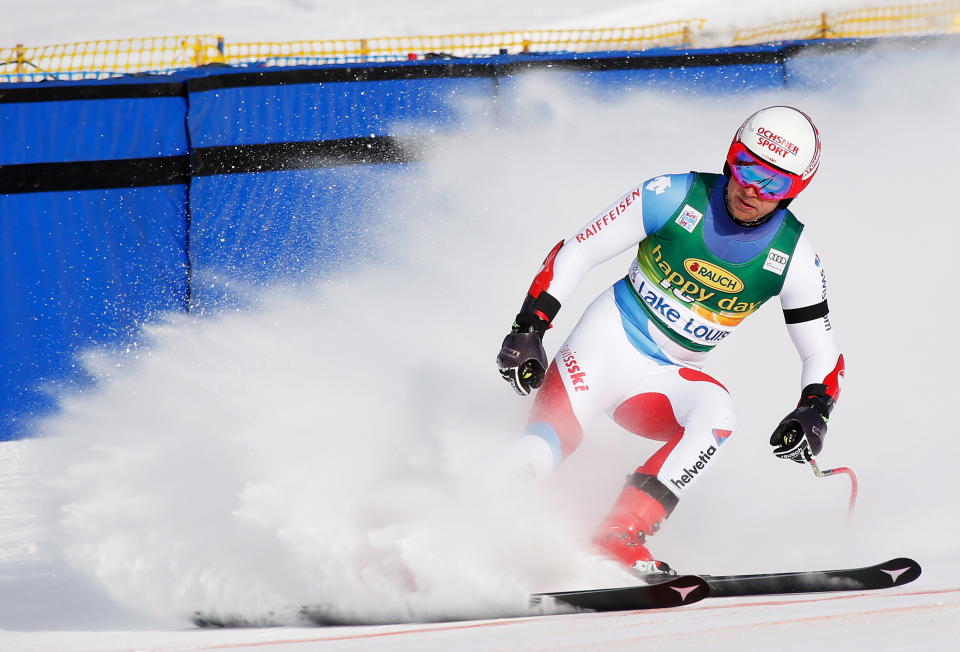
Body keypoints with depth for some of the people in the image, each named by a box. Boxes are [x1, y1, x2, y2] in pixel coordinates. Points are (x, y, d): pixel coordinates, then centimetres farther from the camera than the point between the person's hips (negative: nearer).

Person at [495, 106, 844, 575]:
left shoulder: (792, 258, -6)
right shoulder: (674, 197, -12)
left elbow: (822, 355, 3)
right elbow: (576, 253, -4)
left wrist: (813, 412, -17)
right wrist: (528, 329, -11)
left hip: (668, 379, 2)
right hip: (610, 340, -2)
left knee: (716, 414, -31)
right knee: (547, 443, -26)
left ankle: (619, 539, -33)